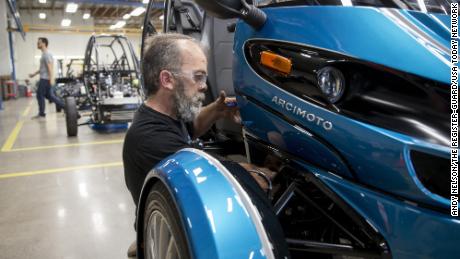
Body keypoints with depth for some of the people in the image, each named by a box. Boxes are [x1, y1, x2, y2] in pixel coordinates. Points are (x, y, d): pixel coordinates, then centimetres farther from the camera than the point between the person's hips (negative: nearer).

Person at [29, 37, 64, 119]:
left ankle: (41, 113, 6)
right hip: (44, 78, 10)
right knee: (49, 96, 9)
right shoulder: (44, 54, 20)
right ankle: (65, 106, 6)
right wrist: (34, 74, 30)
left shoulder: (46, 54, -12)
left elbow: (50, 67, -21)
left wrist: (51, 79, -28)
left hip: (45, 79, -10)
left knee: (40, 95, -3)